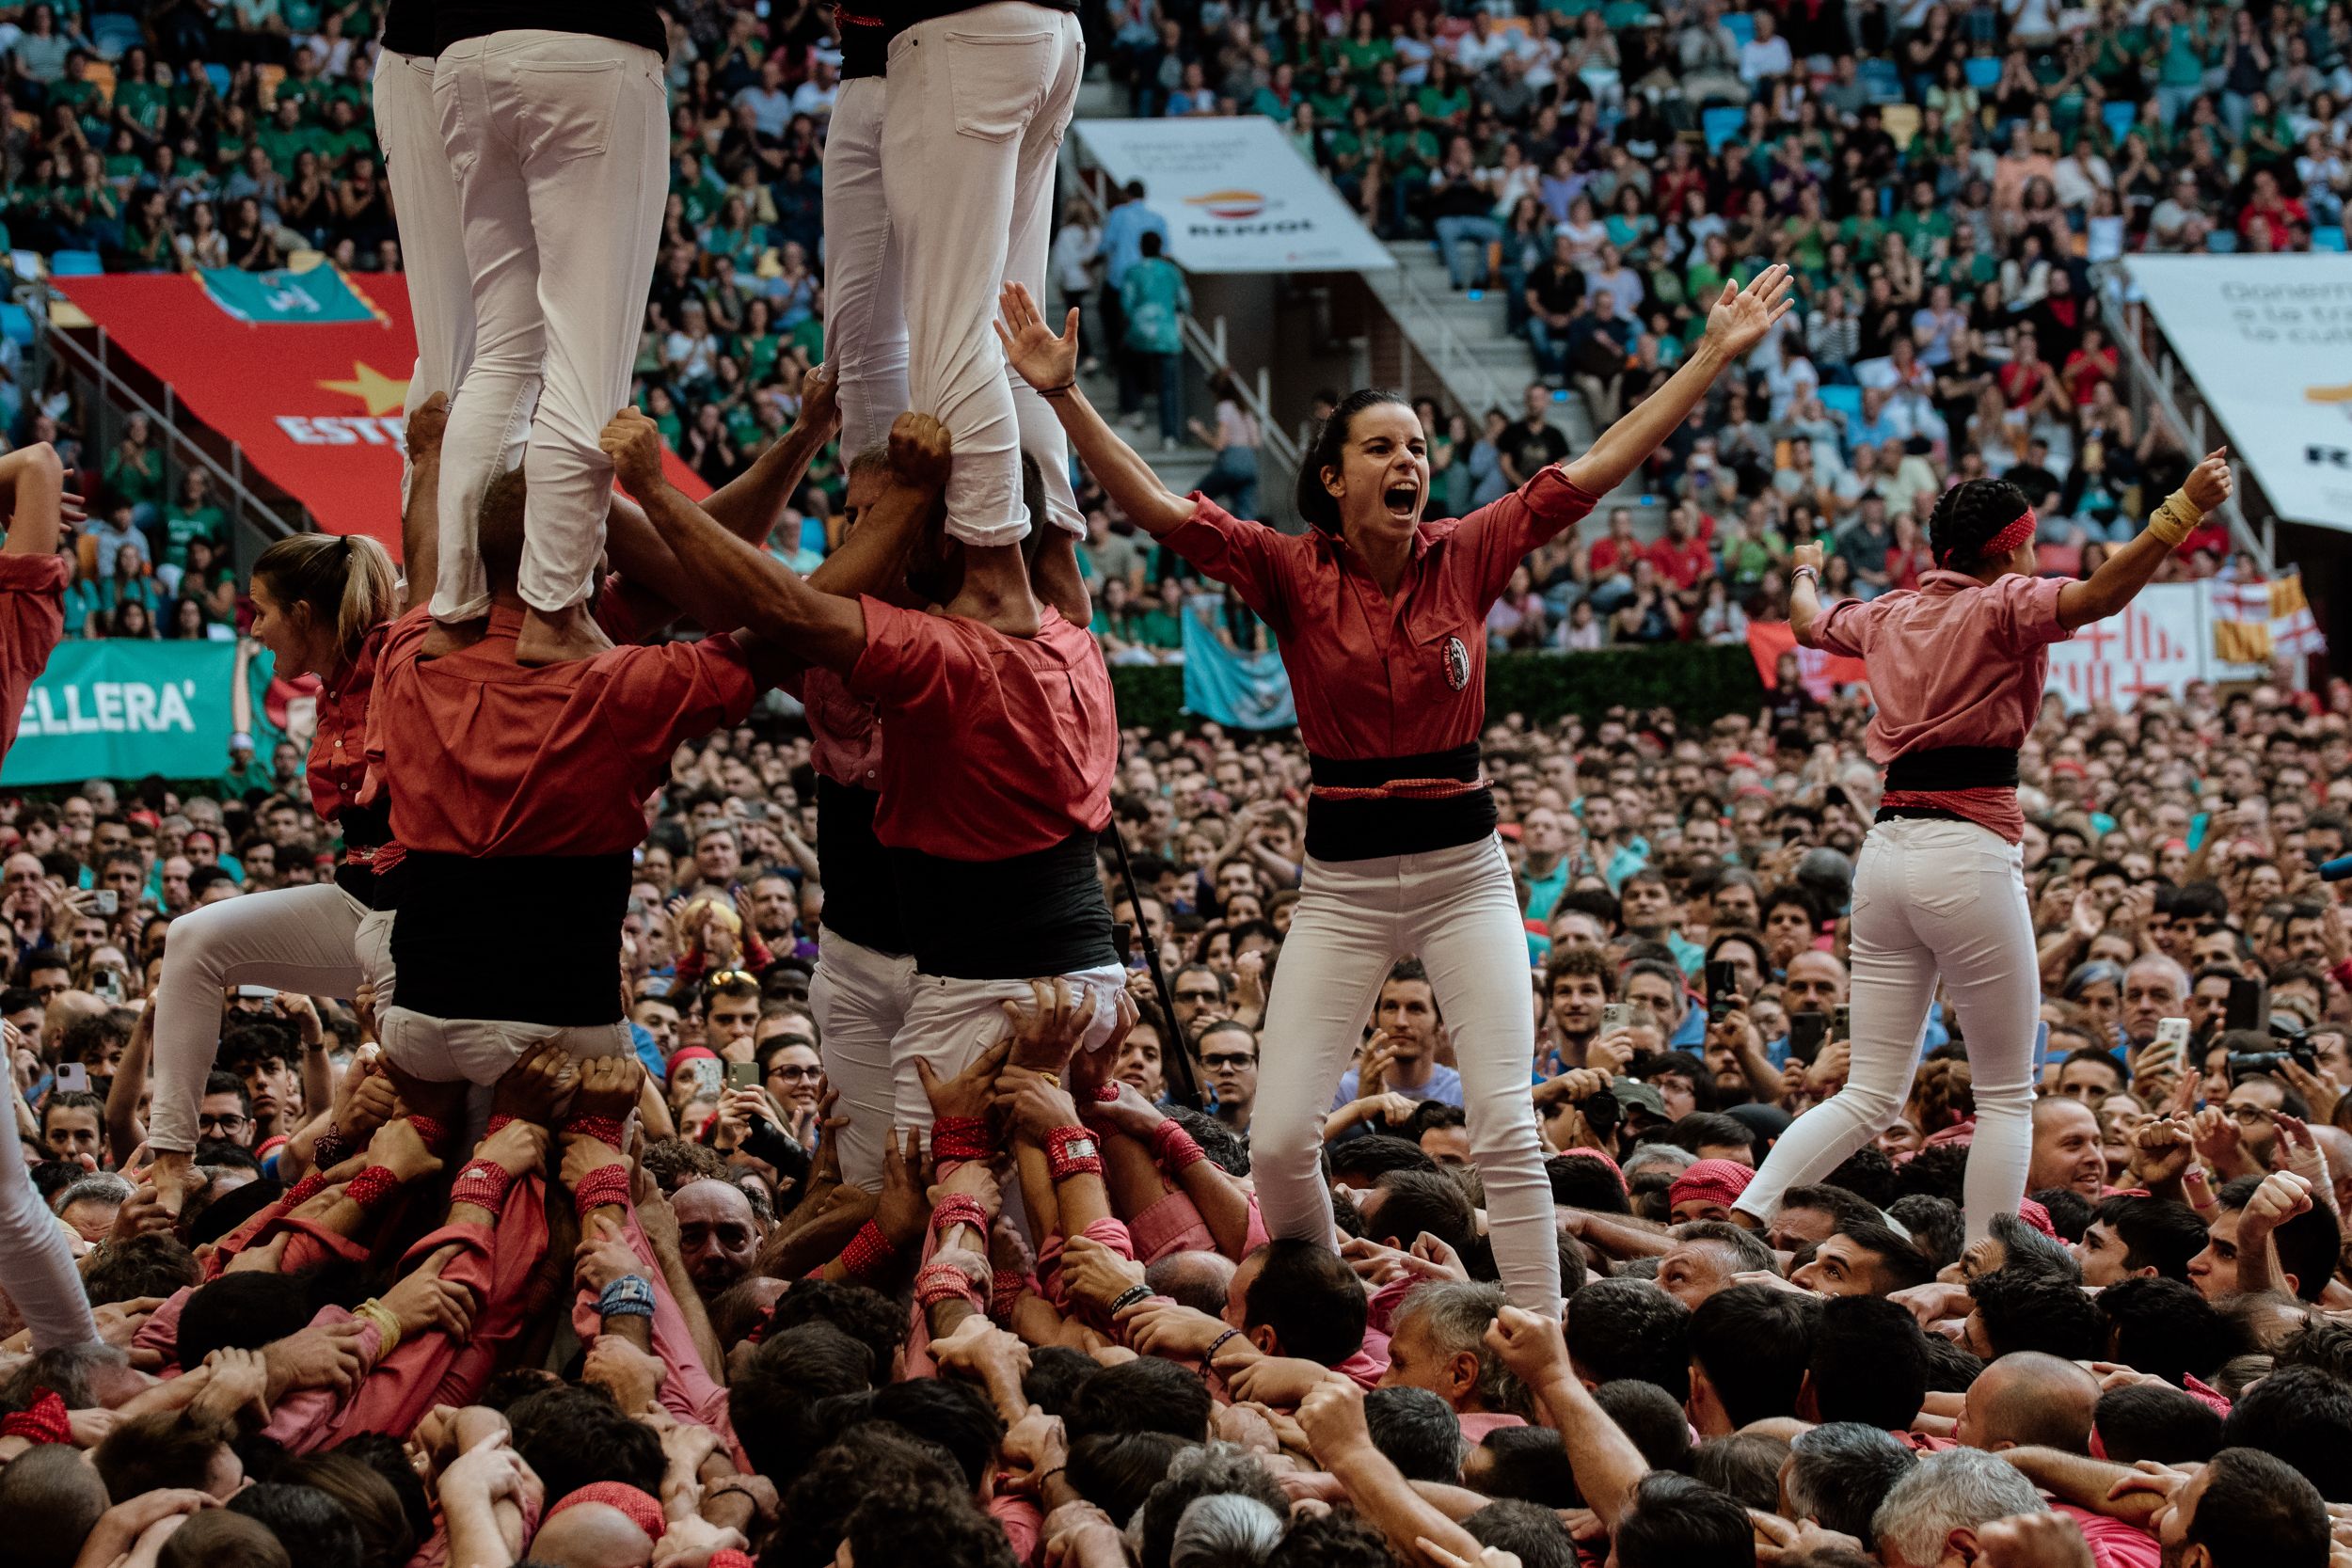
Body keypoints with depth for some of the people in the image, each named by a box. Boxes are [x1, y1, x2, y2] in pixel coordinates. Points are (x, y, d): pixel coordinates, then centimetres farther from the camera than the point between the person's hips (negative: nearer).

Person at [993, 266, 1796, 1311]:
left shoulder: (1466, 557, 0)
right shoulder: (1292, 574, -4)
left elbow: (1600, 465, -1)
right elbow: (1155, 506, -14)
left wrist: (1716, 355, -3)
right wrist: (1063, 395, -25)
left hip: (1464, 869, 0)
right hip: (1343, 879, 0)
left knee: (1505, 1124, -9)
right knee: (1279, 1139, -4)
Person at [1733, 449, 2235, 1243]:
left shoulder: (1890, 614, 16)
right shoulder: (2001, 607, -4)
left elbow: (1808, 621, 37)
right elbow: (2100, 596, -23)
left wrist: (1806, 572, 58)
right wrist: (2184, 507, -25)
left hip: (1886, 851, 7)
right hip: (1968, 854, -7)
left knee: (1871, 1094, 10)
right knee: (2007, 1096, 3)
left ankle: (1740, 1220, -7)